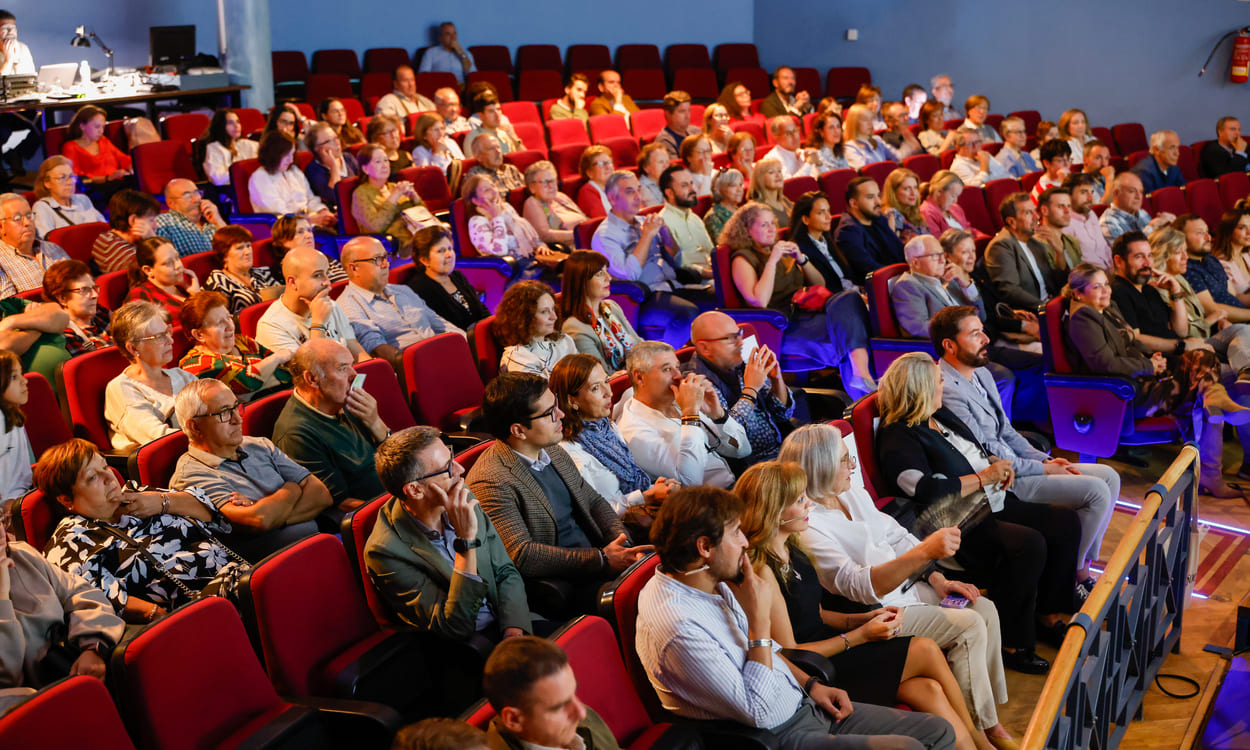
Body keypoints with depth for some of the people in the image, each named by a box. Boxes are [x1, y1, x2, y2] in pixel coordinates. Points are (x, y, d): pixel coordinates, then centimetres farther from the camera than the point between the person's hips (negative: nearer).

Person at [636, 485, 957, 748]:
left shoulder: (710, 583, 5)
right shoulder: (678, 627, -27)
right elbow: (759, 713, -23)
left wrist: (810, 684, 8)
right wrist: (760, 620, -21)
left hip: (804, 704, 9)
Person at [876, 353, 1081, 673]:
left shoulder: (940, 415, 16)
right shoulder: (898, 439, -14)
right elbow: (926, 489, -26)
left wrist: (998, 464, 6)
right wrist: (984, 478, -18)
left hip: (994, 504, 10)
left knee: (1065, 523, -3)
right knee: (1028, 544, -30)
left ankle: (1049, 616, 9)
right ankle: (1010, 645, -18)